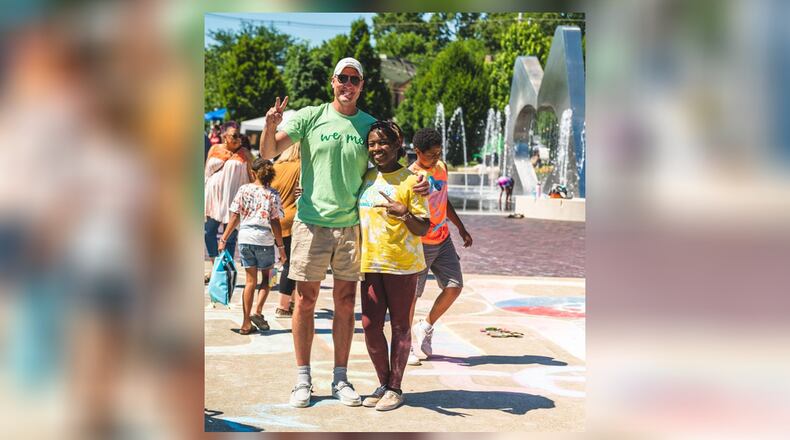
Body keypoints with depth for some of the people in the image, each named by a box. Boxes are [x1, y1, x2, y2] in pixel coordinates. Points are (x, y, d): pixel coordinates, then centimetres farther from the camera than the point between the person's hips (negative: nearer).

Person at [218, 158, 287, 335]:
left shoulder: (244, 189, 1)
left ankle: (246, 323, 8)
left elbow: (235, 217, -1)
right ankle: (258, 312, -2)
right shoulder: (272, 194, -5)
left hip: (245, 237, 2)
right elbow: (275, 223, -7)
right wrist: (281, 246, -2)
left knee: (250, 280, 10)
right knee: (266, 277, 17)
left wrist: (224, 238, 6)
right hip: (265, 240, -2)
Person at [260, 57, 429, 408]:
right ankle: (303, 380, 13)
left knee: (346, 302, 7)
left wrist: (415, 185, -8)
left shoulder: (370, 125, 7)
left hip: (352, 224, 2)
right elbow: (268, 153, -2)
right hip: (312, 221, -2)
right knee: (306, 299, 3)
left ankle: (340, 379, 17)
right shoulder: (310, 117, 1)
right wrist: (270, 126, -23)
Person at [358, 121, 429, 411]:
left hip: (403, 264, -5)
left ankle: (395, 388, 15)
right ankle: (384, 383, 18)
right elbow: (358, 212, 27)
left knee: (400, 326, 5)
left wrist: (405, 214, -27)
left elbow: (423, 229, -7)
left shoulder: (411, 180, -6)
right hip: (370, 263, 5)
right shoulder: (367, 177, 10)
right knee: (370, 326, 2)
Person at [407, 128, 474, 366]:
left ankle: (426, 327, 21)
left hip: (443, 240, 7)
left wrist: (461, 228, 23)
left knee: (455, 286, 1)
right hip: (419, 244, -7)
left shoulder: (442, 168, 7)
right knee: (411, 293, 0)